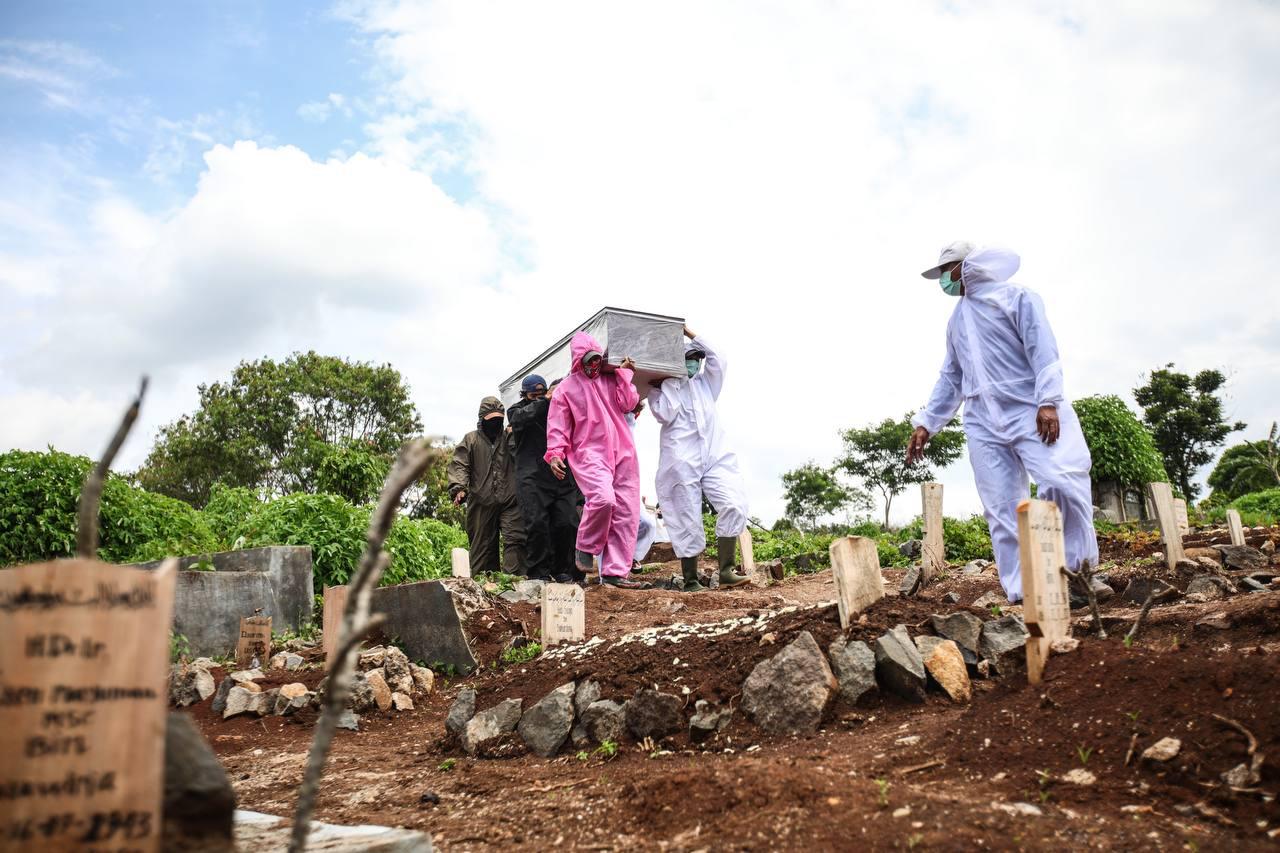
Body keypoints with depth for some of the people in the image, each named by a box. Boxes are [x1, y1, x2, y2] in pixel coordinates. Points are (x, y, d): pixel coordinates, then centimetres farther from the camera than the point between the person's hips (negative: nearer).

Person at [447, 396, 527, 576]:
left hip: (510, 500, 0)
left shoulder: (509, 438, 15)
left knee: (515, 539, -11)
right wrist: (458, 487, -15)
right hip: (481, 502, 0)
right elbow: (459, 465, 0)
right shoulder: (470, 440, 12)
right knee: (483, 544, 5)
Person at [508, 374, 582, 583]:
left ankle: (562, 571, 8)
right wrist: (546, 401, -18)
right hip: (531, 478, -2)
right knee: (537, 523, -10)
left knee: (566, 522, -4)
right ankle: (539, 572, -1)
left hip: (560, 477, 3)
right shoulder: (516, 411, 14)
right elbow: (522, 417, -10)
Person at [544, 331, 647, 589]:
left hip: (623, 453, 5)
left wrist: (623, 373, -1)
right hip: (589, 454, -5)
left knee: (626, 513, 0)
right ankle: (586, 548, -4)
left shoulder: (613, 379, 15)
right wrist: (555, 454, -10)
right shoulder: (566, 389, 5)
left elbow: (628, 404, 0)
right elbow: (558, 428, 3)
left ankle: (615, 572, 6)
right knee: (603, 498, -30)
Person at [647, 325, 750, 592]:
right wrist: (670, 383, -3)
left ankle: (726, 570, -11)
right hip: (682, 460, -4)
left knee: (734, 505, -16)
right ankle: (690, 581, 5)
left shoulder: (705, 384, 22)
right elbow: (664, 415, -9)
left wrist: (690, 334, 11)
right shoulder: (663, 388, 8)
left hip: (714, 455, 4)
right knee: (688, 521, -3)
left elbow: (718, 360, 10)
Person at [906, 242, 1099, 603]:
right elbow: (950, 378, 28)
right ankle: (1021, 593, -2)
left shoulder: (1014, 296, 5)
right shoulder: (957, 320, 25)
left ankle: (1076, 570, -6)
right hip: (983, 423, 6)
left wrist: (1048, 401, -19)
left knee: (1063, 484, -21)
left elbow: (1042, 347, -7)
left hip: (1030, 411, -5)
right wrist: (926, 423, 19)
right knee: (1002, 510, -3)